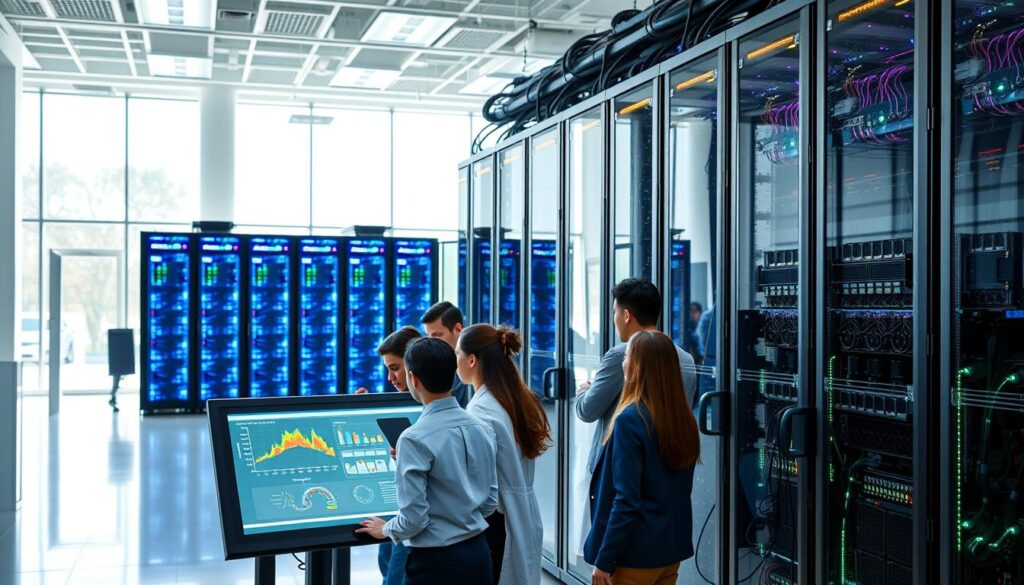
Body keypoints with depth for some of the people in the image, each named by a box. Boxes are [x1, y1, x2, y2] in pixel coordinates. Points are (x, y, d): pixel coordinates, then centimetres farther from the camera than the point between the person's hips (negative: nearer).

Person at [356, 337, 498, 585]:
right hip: (479, 554, 6)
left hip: (436, 562, -6)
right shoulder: (482, 429, 1)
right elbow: (491, 502, 8)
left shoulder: (415, 439, -19)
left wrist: (386, 530, 3)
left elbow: (413, 518, -16)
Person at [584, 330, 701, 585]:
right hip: (673, 546, 7)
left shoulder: (630, 419, -19)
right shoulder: (684, 418, 1)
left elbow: (626, 499, -20)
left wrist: (604, 560, -15)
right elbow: (681, 488, 10)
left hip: (636, 553, -7)